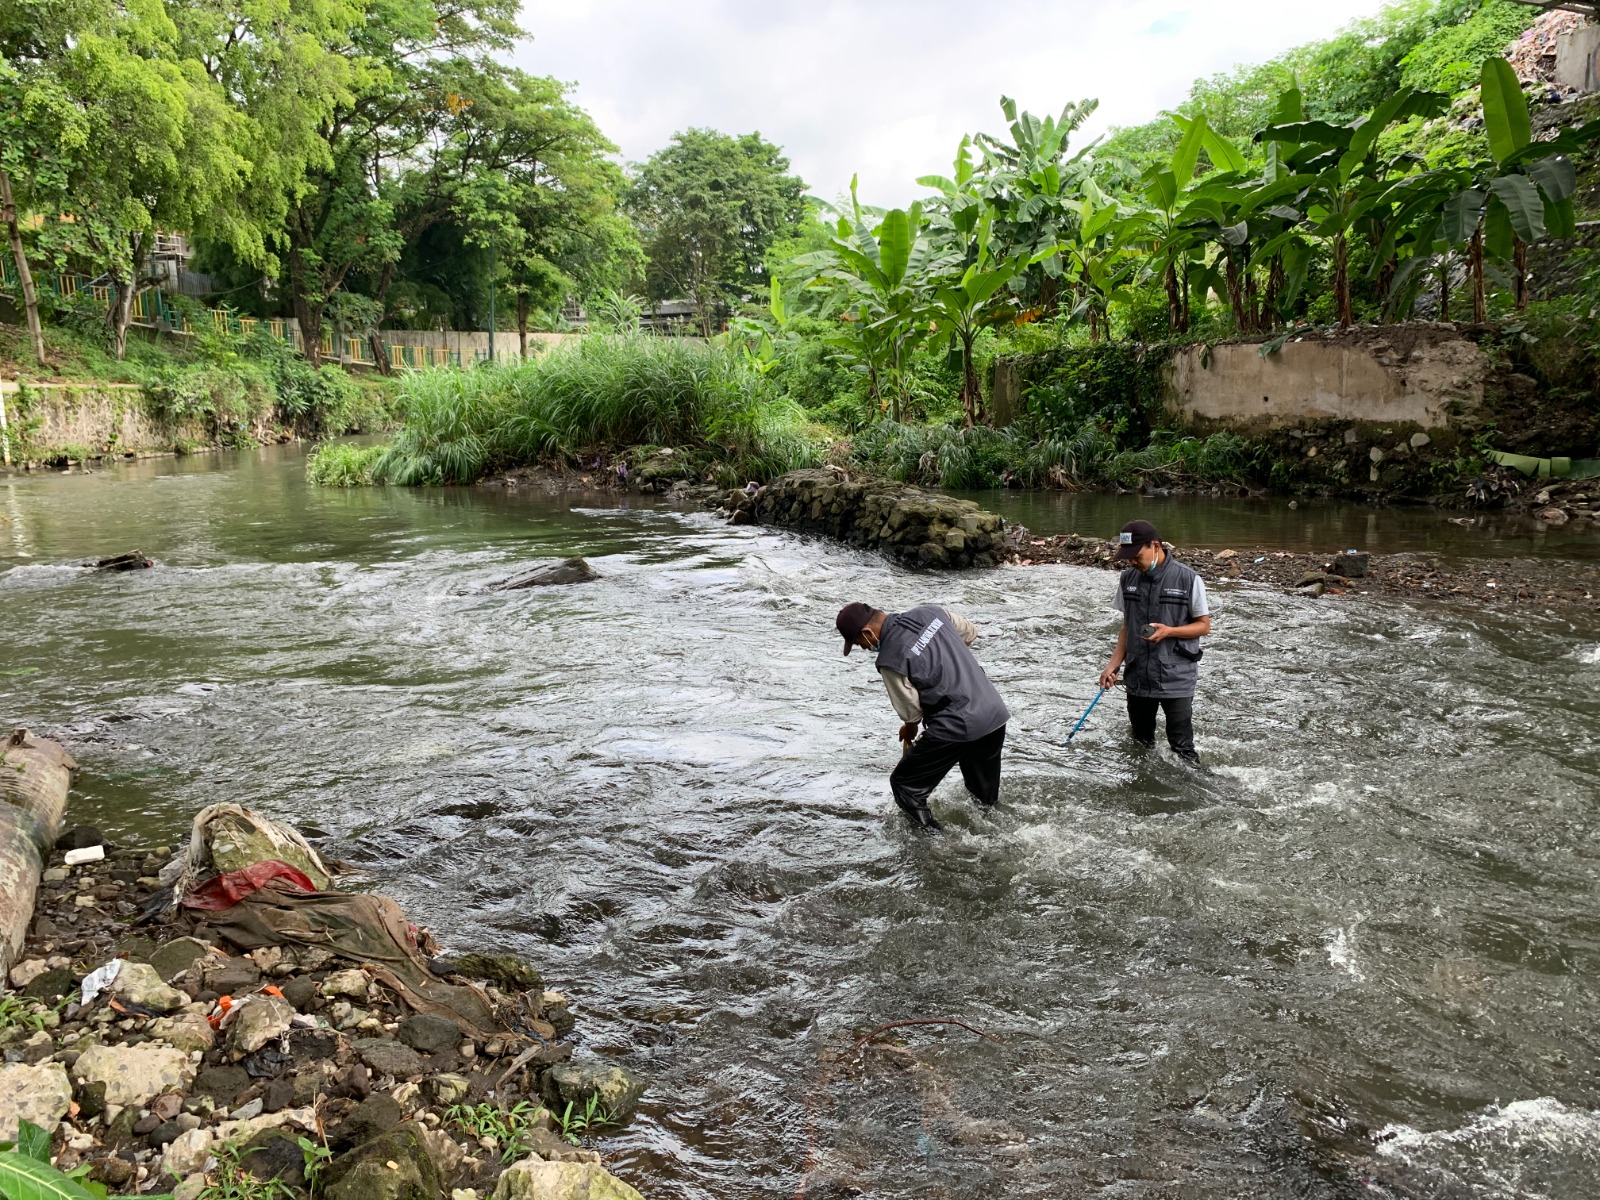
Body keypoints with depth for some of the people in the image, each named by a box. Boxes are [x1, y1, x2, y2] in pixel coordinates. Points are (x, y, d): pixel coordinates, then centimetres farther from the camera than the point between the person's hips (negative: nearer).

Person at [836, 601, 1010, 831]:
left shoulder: (890, 659, -16)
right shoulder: (930, 611, 2)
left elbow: (910, 710, -5)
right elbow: (970, 633, 19)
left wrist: (910, 729, 18)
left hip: (956, 728, -8)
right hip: (996, 713, 8)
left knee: (905, 784, 9)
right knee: (985, 790, 31)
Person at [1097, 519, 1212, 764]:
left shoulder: (1188, 579, -10)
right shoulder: (1128, 579, 4)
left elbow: (1204, 626, -3)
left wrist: (1169, 631, -21)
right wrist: (1113, 665, 1)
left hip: (1176, 680, -5)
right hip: (1137, 679, 5)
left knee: (1182, 749, 0)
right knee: (1141, 746, 16)